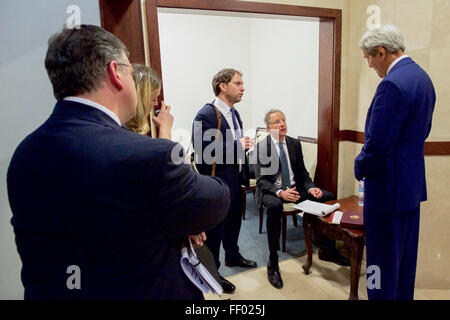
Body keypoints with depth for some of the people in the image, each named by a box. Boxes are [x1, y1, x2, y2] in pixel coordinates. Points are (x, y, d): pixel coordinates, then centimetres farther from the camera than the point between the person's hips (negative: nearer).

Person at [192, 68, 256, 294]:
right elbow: (203, 150, -29)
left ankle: (232, 256, 48)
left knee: (234, 220, 24)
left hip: (235, 179, 9)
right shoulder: (206, 114, -19)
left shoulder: (234, 113, 10)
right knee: (214, 228, 8)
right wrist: (237, 146, -28)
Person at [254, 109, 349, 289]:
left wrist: (311, 188, -10)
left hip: (294, 187, 5)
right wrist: (280, 192, -30)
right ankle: (273, 264, -24)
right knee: (275, 206, -39)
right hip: (271, 190, -5)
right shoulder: (260, 147, -8)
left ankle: (326, 249, 4)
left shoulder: (295, 144, 6)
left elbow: (302, 172, 10)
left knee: (328, 197, -13)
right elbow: (261, 180, -13)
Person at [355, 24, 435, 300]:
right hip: (412, 183, 10)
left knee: (382, 261, 5)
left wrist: (361, 169, -4)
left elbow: (376, 144, -22)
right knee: (405, 258, 21)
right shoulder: (422, 77, 10)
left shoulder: (392, 84, -21)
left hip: (388, 187, -10)